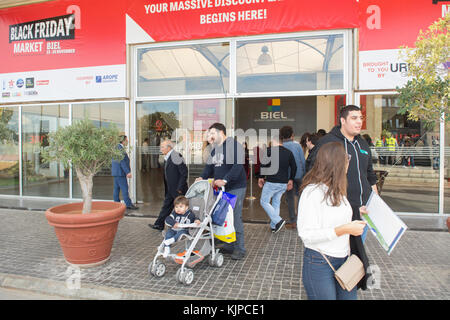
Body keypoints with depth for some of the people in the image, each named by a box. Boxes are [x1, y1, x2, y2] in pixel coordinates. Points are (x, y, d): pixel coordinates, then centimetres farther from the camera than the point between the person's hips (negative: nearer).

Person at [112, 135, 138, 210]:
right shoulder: (120, 148, -17)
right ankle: (129, 204, -3)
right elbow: (122, 162, -23)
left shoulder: (117, 147, 15)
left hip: (116, 172, 10)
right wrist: (128, 172, -23)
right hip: (120, 172, -10)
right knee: (124, 189, -7)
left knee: (116, 188, 11)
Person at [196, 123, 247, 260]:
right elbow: (210, 166, 17)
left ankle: (240, 249, 7)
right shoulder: (215, 149, 17)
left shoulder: (234, 145, -11)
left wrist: (225, 180, -28)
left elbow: (238, 166, -21)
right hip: (221, 188, 8)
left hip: (235, 188, -8)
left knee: (235, 217, -6)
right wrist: (202, 177, -1)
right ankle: (230, 245, 24)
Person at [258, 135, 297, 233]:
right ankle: (273, 226, 20)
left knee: (264, 201, 6)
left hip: (272, 182, -6)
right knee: (276, 202, 17)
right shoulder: (288, 152, 9)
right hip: (284, 183, 6)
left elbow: (264, 165, -12)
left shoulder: (269, 150, -7)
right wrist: (291, 179, 22)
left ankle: (278, 221, -5)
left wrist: (261, 177, 0)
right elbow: (294, 167, 13)